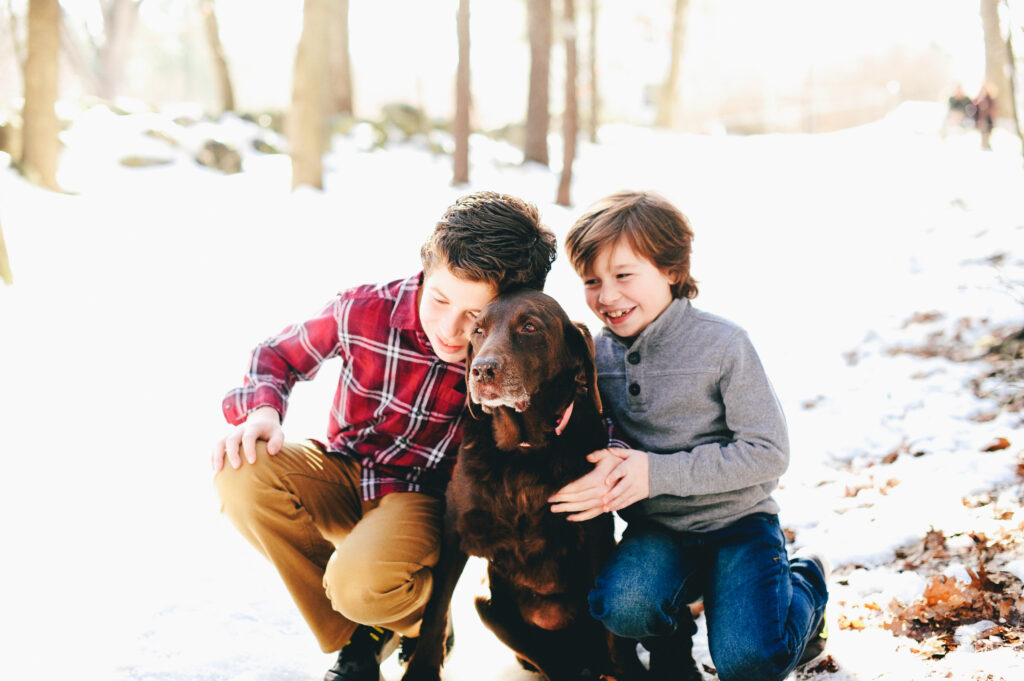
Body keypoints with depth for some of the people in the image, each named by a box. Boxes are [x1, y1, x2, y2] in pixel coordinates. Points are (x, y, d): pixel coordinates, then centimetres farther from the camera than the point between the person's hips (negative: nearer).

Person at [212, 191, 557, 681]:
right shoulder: (364, 311, -17)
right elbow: (280, 355, 3)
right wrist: (261, 410, -19)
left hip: (424, 496, -4)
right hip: (345, 476, 4)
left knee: (362, 586, -35)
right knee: (241, 474, -27)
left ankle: (421, 618, 9)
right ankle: (353, 639, -5)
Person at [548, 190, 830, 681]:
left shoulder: (721, 344, -14)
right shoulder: (597, 355, -1)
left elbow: (769, 453, -15)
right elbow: (593, 438, 8)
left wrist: (657, 472, -22)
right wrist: (613, 461, -18)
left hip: (737, 519, -3)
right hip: (656, 528, 3)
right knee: (619, 606, -29)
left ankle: (807, 584, 14)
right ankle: (671, 635, 9)